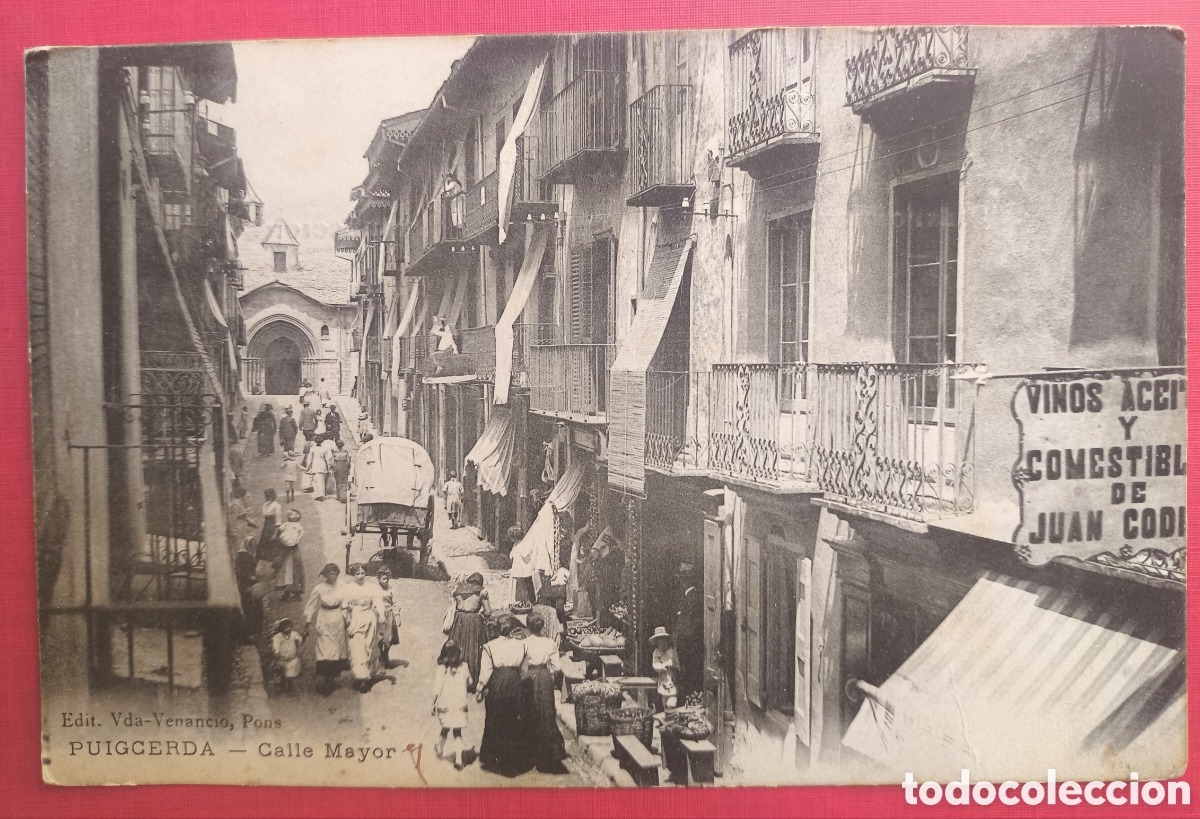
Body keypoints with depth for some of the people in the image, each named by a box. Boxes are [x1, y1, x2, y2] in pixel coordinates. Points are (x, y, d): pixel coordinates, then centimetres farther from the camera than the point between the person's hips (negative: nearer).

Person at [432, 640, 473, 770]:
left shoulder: (441, 670, -15)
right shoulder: (464, 668, -10)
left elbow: (437, 690, -12)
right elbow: (470, 684, 7)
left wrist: (434, 704, 1)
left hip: (444, 706, 0)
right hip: (460, 706, 0)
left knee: (445, 729, 22)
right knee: (458, 732, 9)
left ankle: (440, 750, 43)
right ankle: (458, 759, 0)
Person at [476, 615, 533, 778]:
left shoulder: (490, 646, -5)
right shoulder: (521, 645, -3)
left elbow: (486, 671, -5)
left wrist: (480, 690, 3)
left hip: (496, 685, 0)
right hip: (515, 685, 0)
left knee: (495, 723, 11)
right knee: (516, 723, 10)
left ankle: (495, 760, 18)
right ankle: (516, 760, 17)